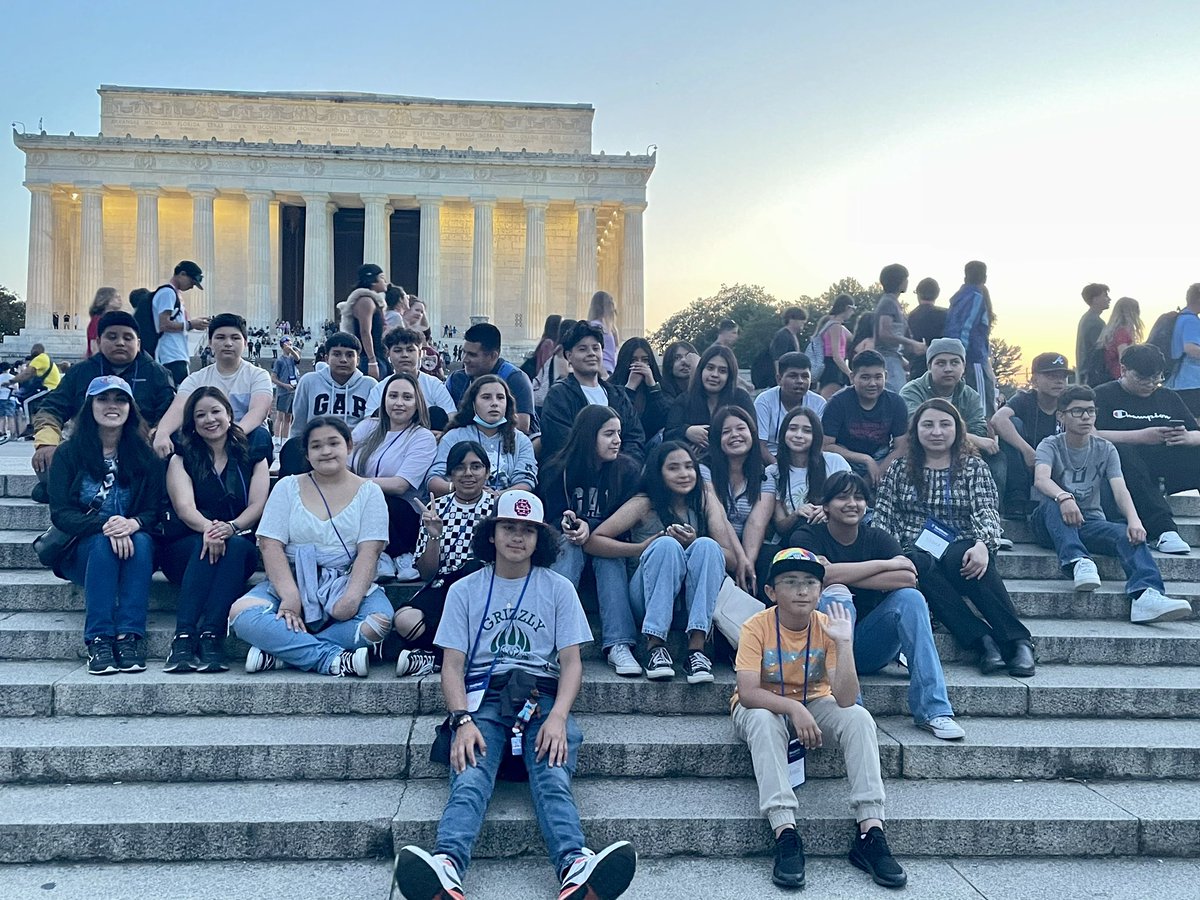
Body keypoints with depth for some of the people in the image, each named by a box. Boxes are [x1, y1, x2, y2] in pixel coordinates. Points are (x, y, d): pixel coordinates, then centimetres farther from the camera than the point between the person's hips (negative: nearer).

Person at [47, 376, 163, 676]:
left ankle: (129, 636, -38)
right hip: (80, 552, -1)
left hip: (133, 546, 1)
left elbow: (155, 511, -2)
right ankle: (98, 641, -39)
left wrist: (134, 523, -27)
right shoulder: (68, 454, 2)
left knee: (142, 540, -32)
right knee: (103, 544, -34)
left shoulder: (145, 456, 6)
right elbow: (60, 514, -8)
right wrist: (104, 525, -28)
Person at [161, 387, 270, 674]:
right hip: (184, 550, 0)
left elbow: (258, 505, -2)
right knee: (206, 546, -34)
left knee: (235, 545, -34)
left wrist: (231, 527, -25)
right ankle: (183, 637, -45)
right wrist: (208, 528, -32)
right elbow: (184, 506, -8)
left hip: (240, 544, 0)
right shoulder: (182, 459, 11)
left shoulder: (253, 458, 14)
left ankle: (211, 637, -44)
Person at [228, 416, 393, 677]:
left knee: (379, 621, -33)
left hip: (347, 584, -1)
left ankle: (278, 650, -26)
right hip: (291, 582, 1)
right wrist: (290, 596, -20)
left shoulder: (369, 492, 6)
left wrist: (352, 598, -23)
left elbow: (369, 552, -5)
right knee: (242, 614, -28)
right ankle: (333, 659, -33)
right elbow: (270, 545, -3)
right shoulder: (287, 487, 8)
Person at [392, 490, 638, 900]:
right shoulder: (464, 590, 13)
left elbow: (571, 662, 7)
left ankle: (575, 866, -53)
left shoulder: (559, 589, 13)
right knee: (470, 779, -29)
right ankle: (447, 866, -54)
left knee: (553, 777, -29)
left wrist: (557, 717, -13)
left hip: (541, 697, 0)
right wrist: (463, 721, -13)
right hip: (483, 699, 0)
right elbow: (452, 666, 6)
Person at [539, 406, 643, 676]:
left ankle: (618, 646, -46)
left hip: (608, 546, 0)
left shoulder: (628, 469, 0)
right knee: (569, 544, -33)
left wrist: (590, 527, -25)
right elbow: (552, 518, -3)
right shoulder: (557, 469, 0)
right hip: (566, 548, 0)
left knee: (609, 556, -33)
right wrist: (567, 525, -28)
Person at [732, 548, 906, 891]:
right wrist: (794, 709, -40)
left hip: (813, 705, 2)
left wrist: (844, 644, -33)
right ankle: (785, 835, -40)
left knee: (859, 717, -26)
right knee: (764, 721, -37)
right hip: (763, 708, -2)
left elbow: (846, 699, -24)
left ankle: (871, 832, -28)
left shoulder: (827, 627, -13)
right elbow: (747, 693, -28)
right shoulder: (757, 627, -19)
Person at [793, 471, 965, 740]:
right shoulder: (807, 537, -3)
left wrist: (843, 575, -19)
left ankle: (933, 710, -24)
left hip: (869, 647, 3)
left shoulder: (877, 538, 6)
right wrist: (884, 565, -18)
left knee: (910, 597, -19)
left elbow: (909, 578, -14)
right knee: (836, 595, -30)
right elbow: (819, 574, -26)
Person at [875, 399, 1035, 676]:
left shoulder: (973, 467, 14)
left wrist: (982, 544, -23)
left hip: (961, 552, 0)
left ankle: (1019, 642, -38)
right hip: (915, 553, 1)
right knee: (924, 566, -36)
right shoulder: (899, 470, 17)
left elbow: (987, 511, -1)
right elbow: (883, 517, 9)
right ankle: (983, 640, -42)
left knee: (956, 558, -37)